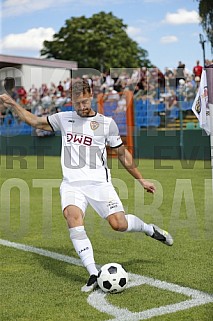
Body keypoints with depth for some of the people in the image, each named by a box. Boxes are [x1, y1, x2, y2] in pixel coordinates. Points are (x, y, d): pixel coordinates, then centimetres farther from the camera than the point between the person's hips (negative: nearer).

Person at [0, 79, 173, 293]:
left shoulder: (106, 123, 4)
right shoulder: (63, 119, 12)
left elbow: (122, 154, 11)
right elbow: (34, 121, 22)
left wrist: (141, 180, 14)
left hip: (99, 183, -2)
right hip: (71, 184, 2)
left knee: (119, 224, -15)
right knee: (72, 217, -26)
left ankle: (150, 229, 19)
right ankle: (93, 274, -20)